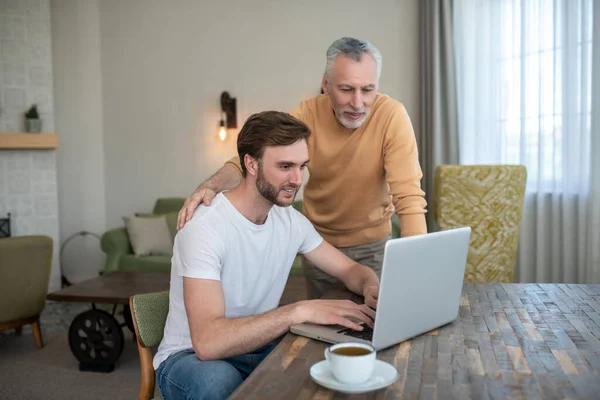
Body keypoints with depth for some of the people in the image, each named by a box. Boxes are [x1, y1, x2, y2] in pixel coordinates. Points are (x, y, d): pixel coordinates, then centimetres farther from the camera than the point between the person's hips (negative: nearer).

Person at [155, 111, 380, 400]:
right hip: (191, 356, -5)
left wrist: (370, 287, -18)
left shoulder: (291, 220, -3)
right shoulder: (205, 227, -26)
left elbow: (350, 269, 6)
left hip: (258, 347, 6)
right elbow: (207, 341, -35)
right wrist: (301, 310, -41)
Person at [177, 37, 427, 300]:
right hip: (318, 241, 2)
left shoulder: (391, 116, -22)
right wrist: (210, 186, -38)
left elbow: (409, 196, -27)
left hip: (371, 244, -1)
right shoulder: (308, 114, -17)